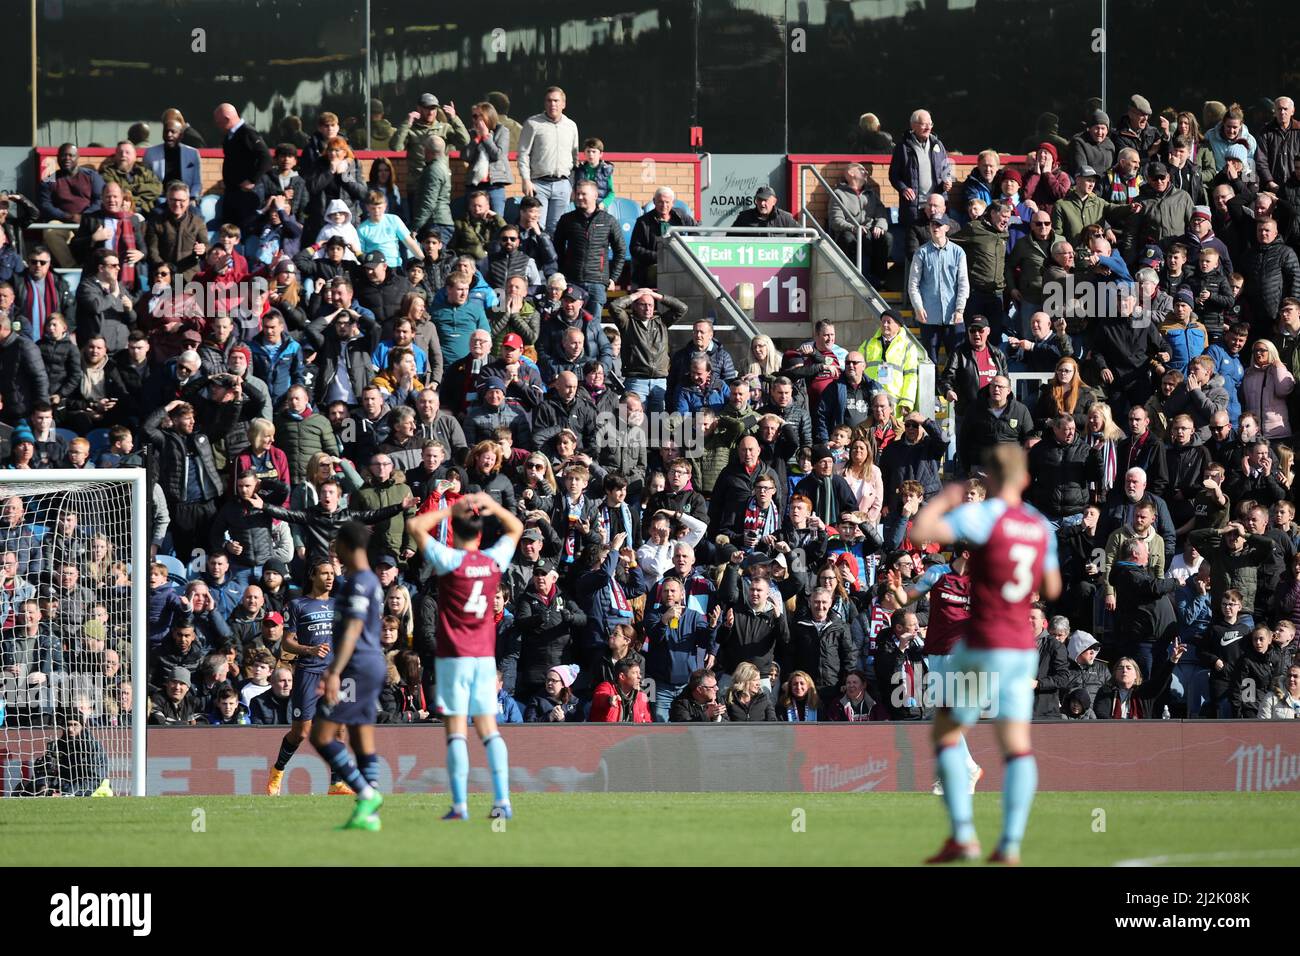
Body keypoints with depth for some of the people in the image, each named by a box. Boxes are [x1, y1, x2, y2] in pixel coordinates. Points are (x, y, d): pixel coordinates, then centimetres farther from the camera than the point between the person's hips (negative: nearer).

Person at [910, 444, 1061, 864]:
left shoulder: (983, 515, -13)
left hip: (983, 647, -5)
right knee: (1017, 747, 3)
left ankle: (963, 835, -4)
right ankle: (1010, 843, -8)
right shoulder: (1041, 527, 7)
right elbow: (1052, 590, 17)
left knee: (945, 735, 7)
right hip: (1023, 648, 5)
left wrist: (942, 500, -5)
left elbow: (919, 533, -23)